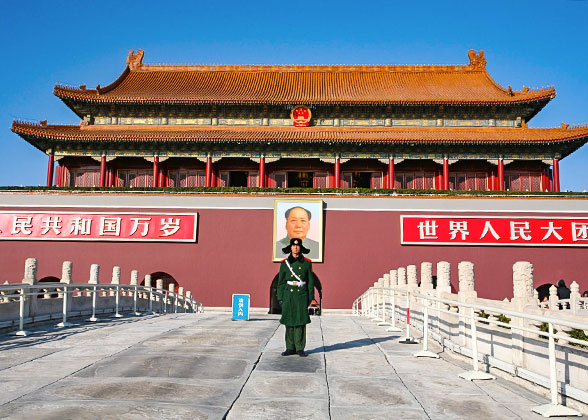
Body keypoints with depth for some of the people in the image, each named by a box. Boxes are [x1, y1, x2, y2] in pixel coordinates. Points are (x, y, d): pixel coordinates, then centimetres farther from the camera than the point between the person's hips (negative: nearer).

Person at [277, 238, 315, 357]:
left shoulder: (307, 263, 2)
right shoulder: (285, 263, 4)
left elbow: (311, 281, 4)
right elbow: (281, 282, 6)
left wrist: (310, 297, 0)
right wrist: (280, 298, 2)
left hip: (302, 295, -1)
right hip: (288, 295, 1)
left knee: (301, 321, -1)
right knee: (289, 322, 4)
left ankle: (300, 348, 8)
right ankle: (290, 348, 13)